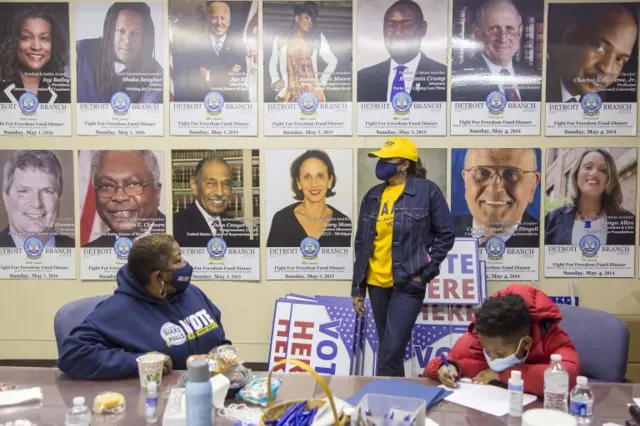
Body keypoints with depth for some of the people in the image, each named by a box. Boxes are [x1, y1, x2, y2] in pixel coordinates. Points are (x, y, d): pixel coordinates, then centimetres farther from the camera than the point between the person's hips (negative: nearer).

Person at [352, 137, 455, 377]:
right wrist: (357, 288, 9)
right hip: (377, 283, 5)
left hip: (408, 284, -5)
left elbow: (445, 235, -1)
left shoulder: (427, 191, -6)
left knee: (392, 349, -10)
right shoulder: (373, 196, 8)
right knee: (387, 347, 14)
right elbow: (361, 244, 11)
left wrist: (425, 271, -9)